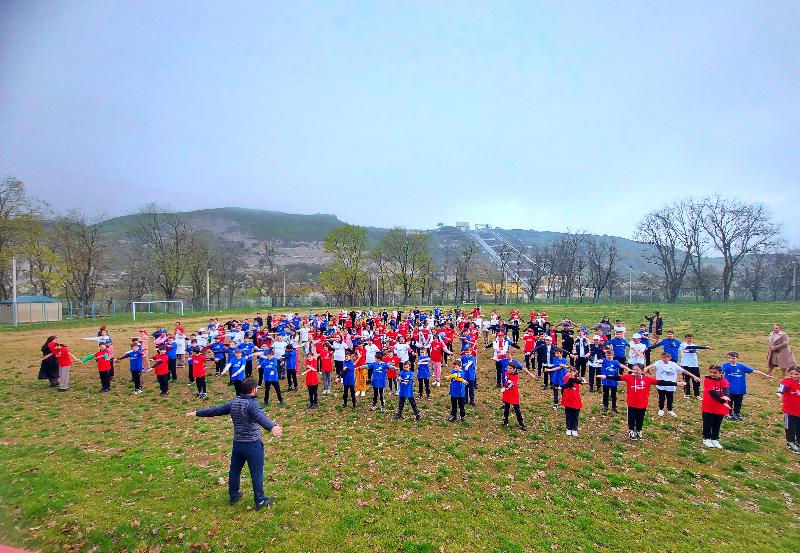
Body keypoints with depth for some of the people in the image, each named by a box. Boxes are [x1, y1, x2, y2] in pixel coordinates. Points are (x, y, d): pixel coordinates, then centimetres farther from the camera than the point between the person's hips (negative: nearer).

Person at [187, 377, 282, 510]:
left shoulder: (233, 403, 2)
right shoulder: (252, 403, -21)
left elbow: (215, 410, 14)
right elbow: (260, 416, -42)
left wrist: (197, 413, 31)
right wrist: (272, 426, -60)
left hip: (237, 443, 7)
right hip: (253, 444, -7)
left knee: (234, 470, 23)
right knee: (257, 473, 6)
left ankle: (233, 496, 41)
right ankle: (260, 501, 16)